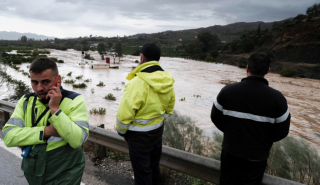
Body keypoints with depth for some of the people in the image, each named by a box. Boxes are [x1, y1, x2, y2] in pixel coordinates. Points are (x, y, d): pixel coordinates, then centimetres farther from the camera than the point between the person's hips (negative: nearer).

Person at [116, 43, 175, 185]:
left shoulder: (137, 82, -28)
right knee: (154, 166, 26)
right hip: (158, 131, 7)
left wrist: (121, 131, -6)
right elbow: (169, 109, 7)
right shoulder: (168, 81, -5)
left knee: (141, 171, 13)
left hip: (139, 136, -7)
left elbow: (124, 114, -24)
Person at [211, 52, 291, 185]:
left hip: (230, 150, 1)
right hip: (257, 155, -1)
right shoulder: (277, 98, -18)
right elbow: (281, 131, -9)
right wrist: (264, 140, 11)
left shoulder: (227, 90, -16)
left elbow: (216, 117, -5)